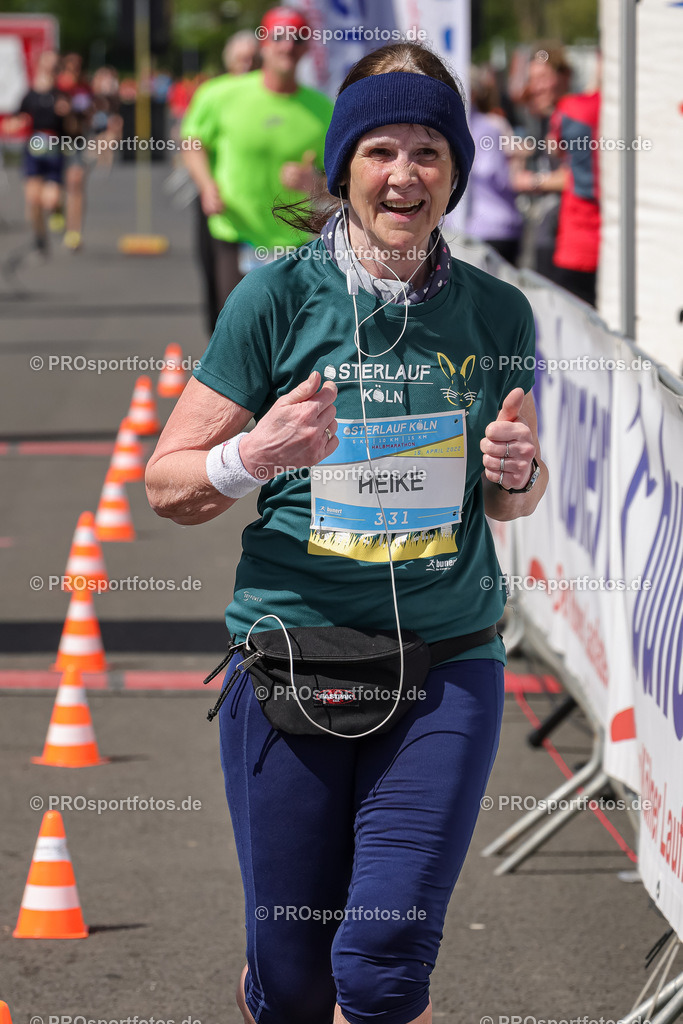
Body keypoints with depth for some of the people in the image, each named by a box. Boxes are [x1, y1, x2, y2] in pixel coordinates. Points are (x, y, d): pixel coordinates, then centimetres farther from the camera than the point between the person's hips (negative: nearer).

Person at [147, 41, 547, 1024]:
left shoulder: (497, 314, 3)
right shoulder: (279, 297, -4)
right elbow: (167, 483, 0)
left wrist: (518, 472, -5)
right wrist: (257, 455, -20)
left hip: (448, 659, 1)